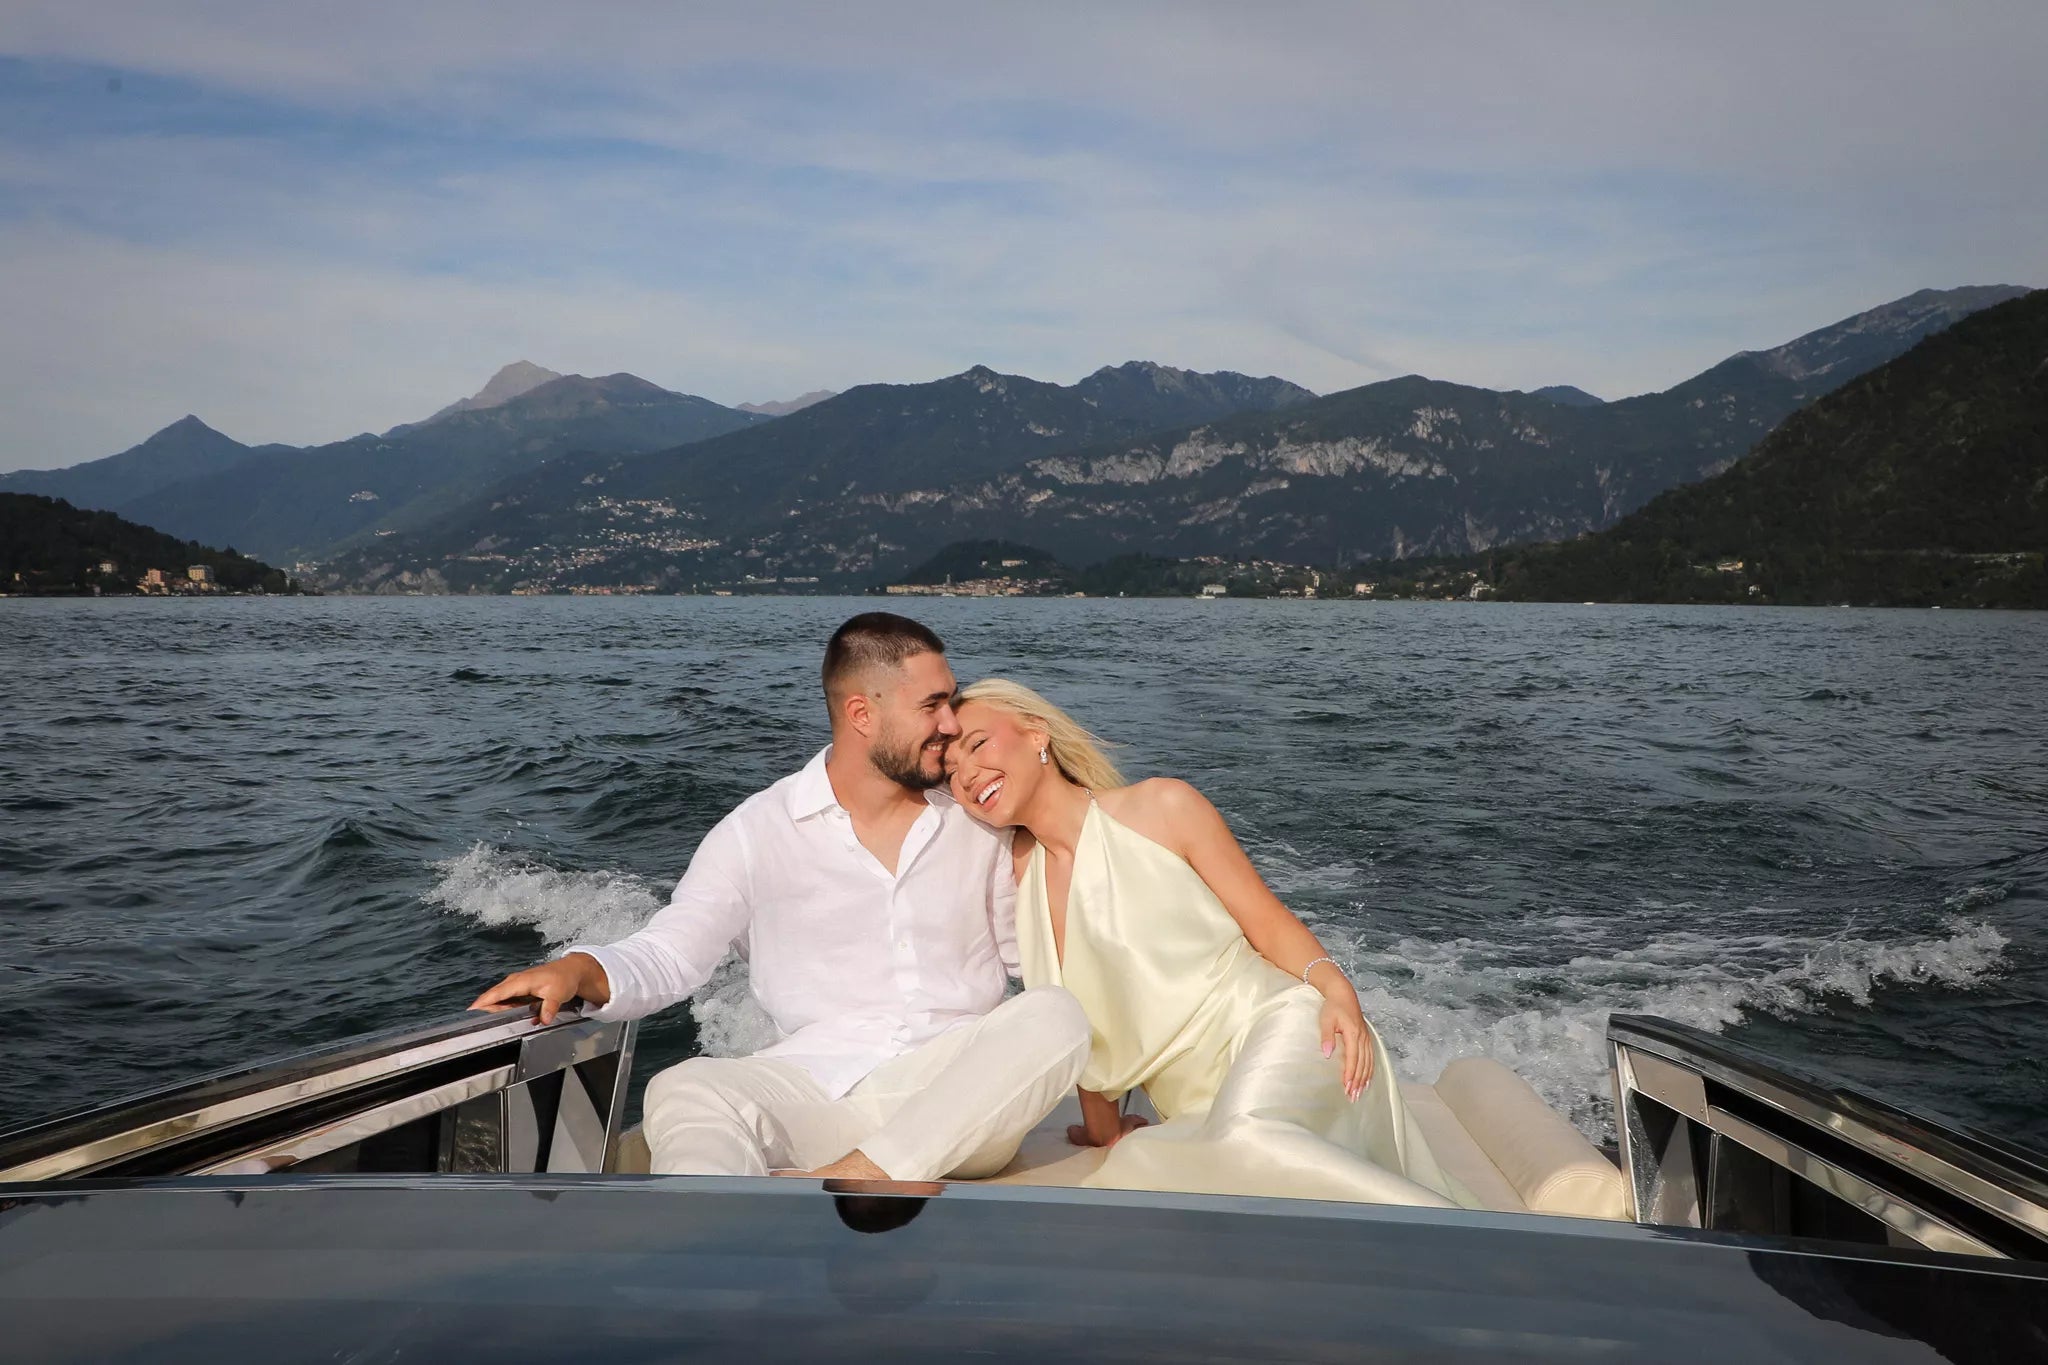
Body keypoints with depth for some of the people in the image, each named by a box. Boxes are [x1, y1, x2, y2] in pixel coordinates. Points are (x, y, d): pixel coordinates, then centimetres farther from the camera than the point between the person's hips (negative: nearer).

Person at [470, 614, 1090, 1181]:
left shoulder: (976, 823, 14)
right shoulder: (759, 832, 5)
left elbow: (1030, 951, 20)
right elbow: (667, 955, 0)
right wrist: (578, 970, -23)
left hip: (964, 1102, 2)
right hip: (824, 1096, -2)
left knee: (1056, 1014, -28)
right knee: (684, 1092, -31)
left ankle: (850, 1177, -34)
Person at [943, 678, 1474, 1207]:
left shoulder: (1162, 806, -1)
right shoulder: (1017, 867, 9)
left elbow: (1269, 921, -1)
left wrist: (1334, 988, -18)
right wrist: (1102, 1127, 20)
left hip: (1270, 1030, -5)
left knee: (1242, 1140, -36)